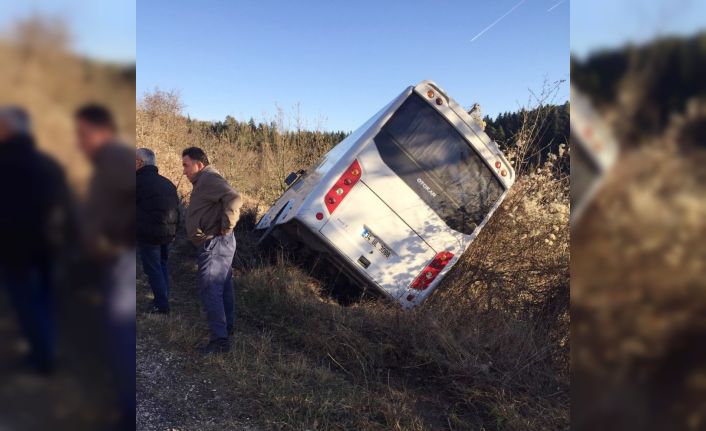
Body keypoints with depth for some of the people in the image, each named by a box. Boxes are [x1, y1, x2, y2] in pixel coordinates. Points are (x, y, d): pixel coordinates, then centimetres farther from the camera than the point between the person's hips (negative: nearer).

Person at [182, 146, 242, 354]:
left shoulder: (209, 178, -16)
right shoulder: (204, 181, 18)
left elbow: (234, 199, -31)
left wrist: (226, 227, -24)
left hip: (215, 244, -11)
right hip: (217, 244, 11)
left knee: (209, 289, -10)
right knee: (223, 286, 19)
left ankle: (220, 339, -8)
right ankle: (227, 326, 34)